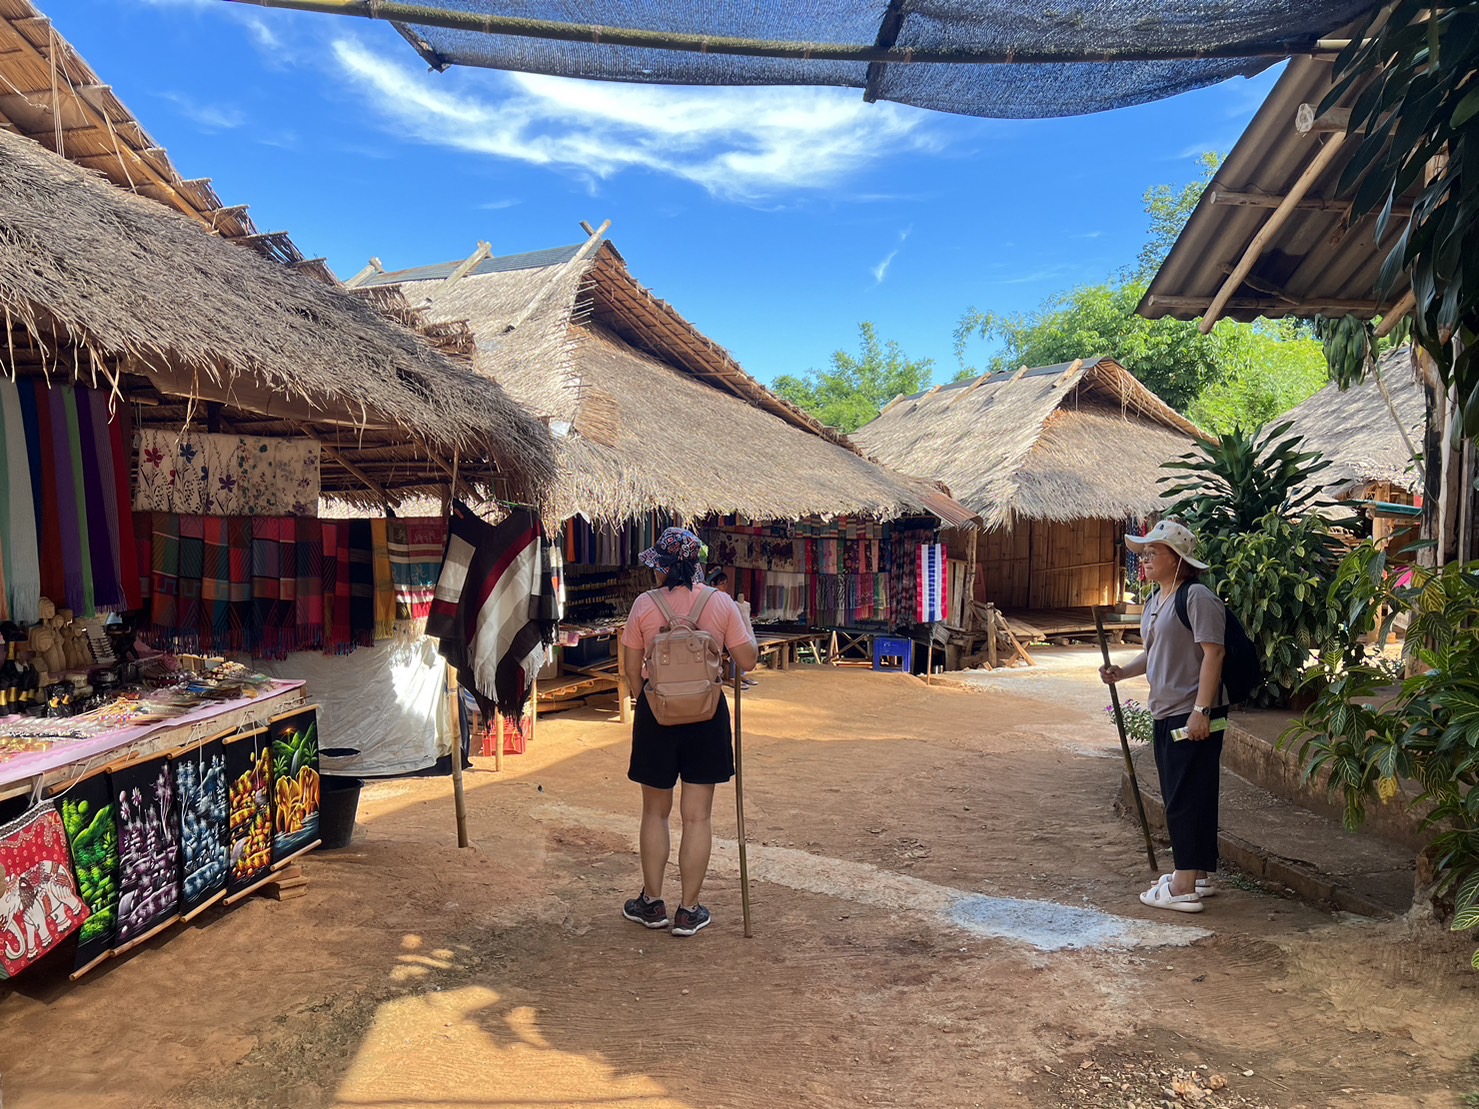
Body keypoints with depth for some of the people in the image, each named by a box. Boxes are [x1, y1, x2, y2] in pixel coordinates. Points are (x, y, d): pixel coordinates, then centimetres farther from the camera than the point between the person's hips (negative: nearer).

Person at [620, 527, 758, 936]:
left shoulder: (645, 605, -8)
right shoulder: (721, 603, -6)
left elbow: (631, 670, -3)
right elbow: (747, 661, -3)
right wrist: (745, 620, 13)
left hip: (656, 714, 0)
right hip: (707, 715, 0)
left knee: (655, 812, 16)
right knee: (698, 816, 8)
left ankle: (652, 902, 26)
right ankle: (688, 910, 16)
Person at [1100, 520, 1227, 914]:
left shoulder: (1198, 598, -14)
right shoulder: (1155, 600, 15)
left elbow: (1213, 653, -20)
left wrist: (1200, 710, -24)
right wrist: (1121, 672, 5)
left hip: (1193, 715, -10)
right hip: (1165, 714, 10)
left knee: (1187, 798, -5)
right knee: (1179, 797, 16)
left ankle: (1184, 888, 1)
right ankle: (1198, 874, 28)